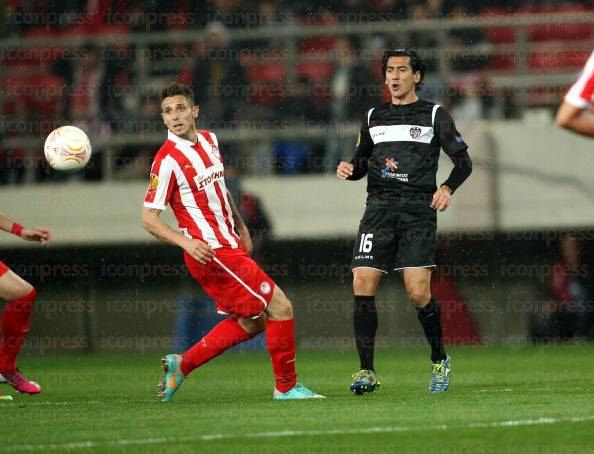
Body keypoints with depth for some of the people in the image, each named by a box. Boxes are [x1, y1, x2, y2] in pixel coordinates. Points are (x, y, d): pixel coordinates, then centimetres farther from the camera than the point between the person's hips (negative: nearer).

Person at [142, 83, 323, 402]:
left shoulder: (208, 140, 9)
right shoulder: (168, 159, -15)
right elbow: (149, 219, -14)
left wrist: (241, 226, 23)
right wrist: (186, 242, -27)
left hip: (229, 246, 9)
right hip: (210, 252, -9)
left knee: (253, 321, 14)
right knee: (280, 308, -8)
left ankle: (182, 364, 17)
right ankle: (286, 386, 4)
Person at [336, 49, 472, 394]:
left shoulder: (435, 115, 7)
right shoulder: (374, 117, 18)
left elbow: (464, 161, 6)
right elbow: (362, 160, 26)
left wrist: (447, 188, -13)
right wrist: (350, 168, 2)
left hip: (418, 210, -3)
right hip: (379, 208, 3)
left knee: (418, 294, -13)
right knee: (363, 286, -12)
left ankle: (440, 360, 11)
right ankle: (367, 372, -6)